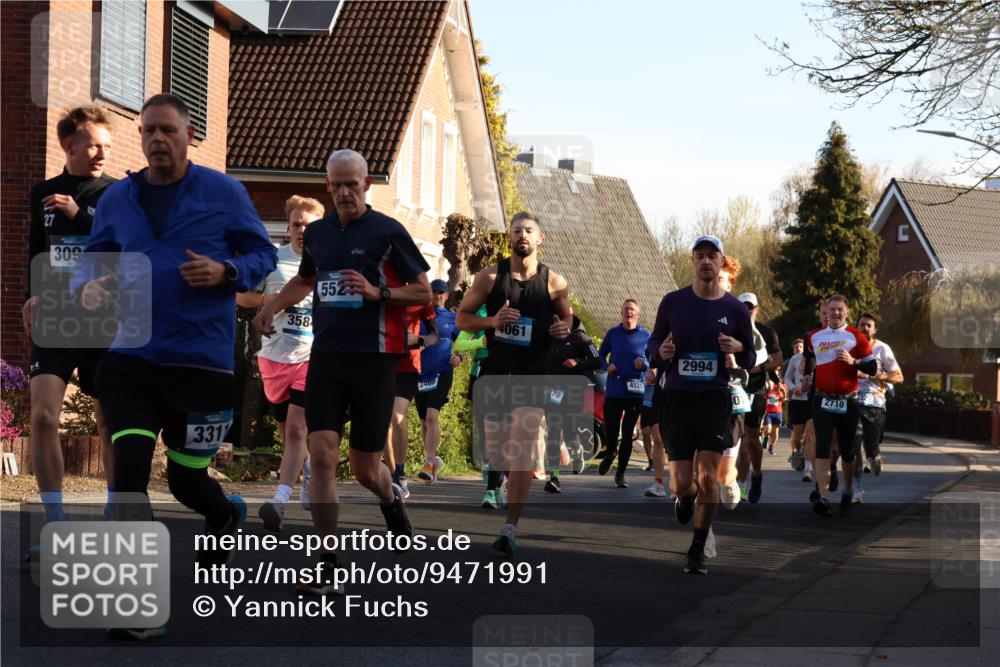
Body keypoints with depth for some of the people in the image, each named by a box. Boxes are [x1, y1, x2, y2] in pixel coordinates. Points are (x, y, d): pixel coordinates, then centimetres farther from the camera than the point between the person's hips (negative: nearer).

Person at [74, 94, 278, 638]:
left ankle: (226, 516, 46)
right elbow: (92, 258, 16)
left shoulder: (223, 193, -2)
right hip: (132, 356, 2)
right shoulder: (117, 199, 6)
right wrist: (87, 285, -7)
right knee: (128, 470, -12)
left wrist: (225, 272, -17)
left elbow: (264, 254, 3)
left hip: (203, 361, -2)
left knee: (185, 479, 7)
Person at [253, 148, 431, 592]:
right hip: (326, 355, 4)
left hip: (374, 359, -3)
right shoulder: (316, 233, 11)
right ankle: (328, 564, -4)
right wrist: (273, 307, 15)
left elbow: (423, 292, -1)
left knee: (364, 468, 4)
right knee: (321, 455, -11)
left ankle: (391, 499, 42)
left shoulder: (389, 232, -4)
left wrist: (378, 292, -16)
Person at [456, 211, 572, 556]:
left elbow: (567, 315, 18)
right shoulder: (490, 277, 0)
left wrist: (564, 328, -6)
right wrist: (492, 321, -14)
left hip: (533, 372, -2)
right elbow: (462, 317, 5)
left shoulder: (554, 282, 1)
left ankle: (510, 528, -16)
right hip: (496, 369, 2)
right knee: (495, 450, 10)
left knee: (523, 449, -14)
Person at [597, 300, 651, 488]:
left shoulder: (646, 336, 1)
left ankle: (620, 474, 13)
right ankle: (610, 453, 40)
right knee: (610, 432, 4)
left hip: (635, 392, -1)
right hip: (613, 391, 1)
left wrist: (644, 364, -12)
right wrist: (607, 366, -4)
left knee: (627, 434, 1)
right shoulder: (613, 333, 4)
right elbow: (601, 354, 15)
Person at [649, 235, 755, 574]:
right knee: (682, 482, -3)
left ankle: (698, 550, 5)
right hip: (677, 398, 1)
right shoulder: (673, 302, 4)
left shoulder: (735, 309, 3)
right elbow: (653, 346, 12)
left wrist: (738, 349, -12)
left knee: (708, 477, -10)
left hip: (714, 400, 0)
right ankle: (685, 497, 36)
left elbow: (750, 361, 11)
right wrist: (661, 352, -12)